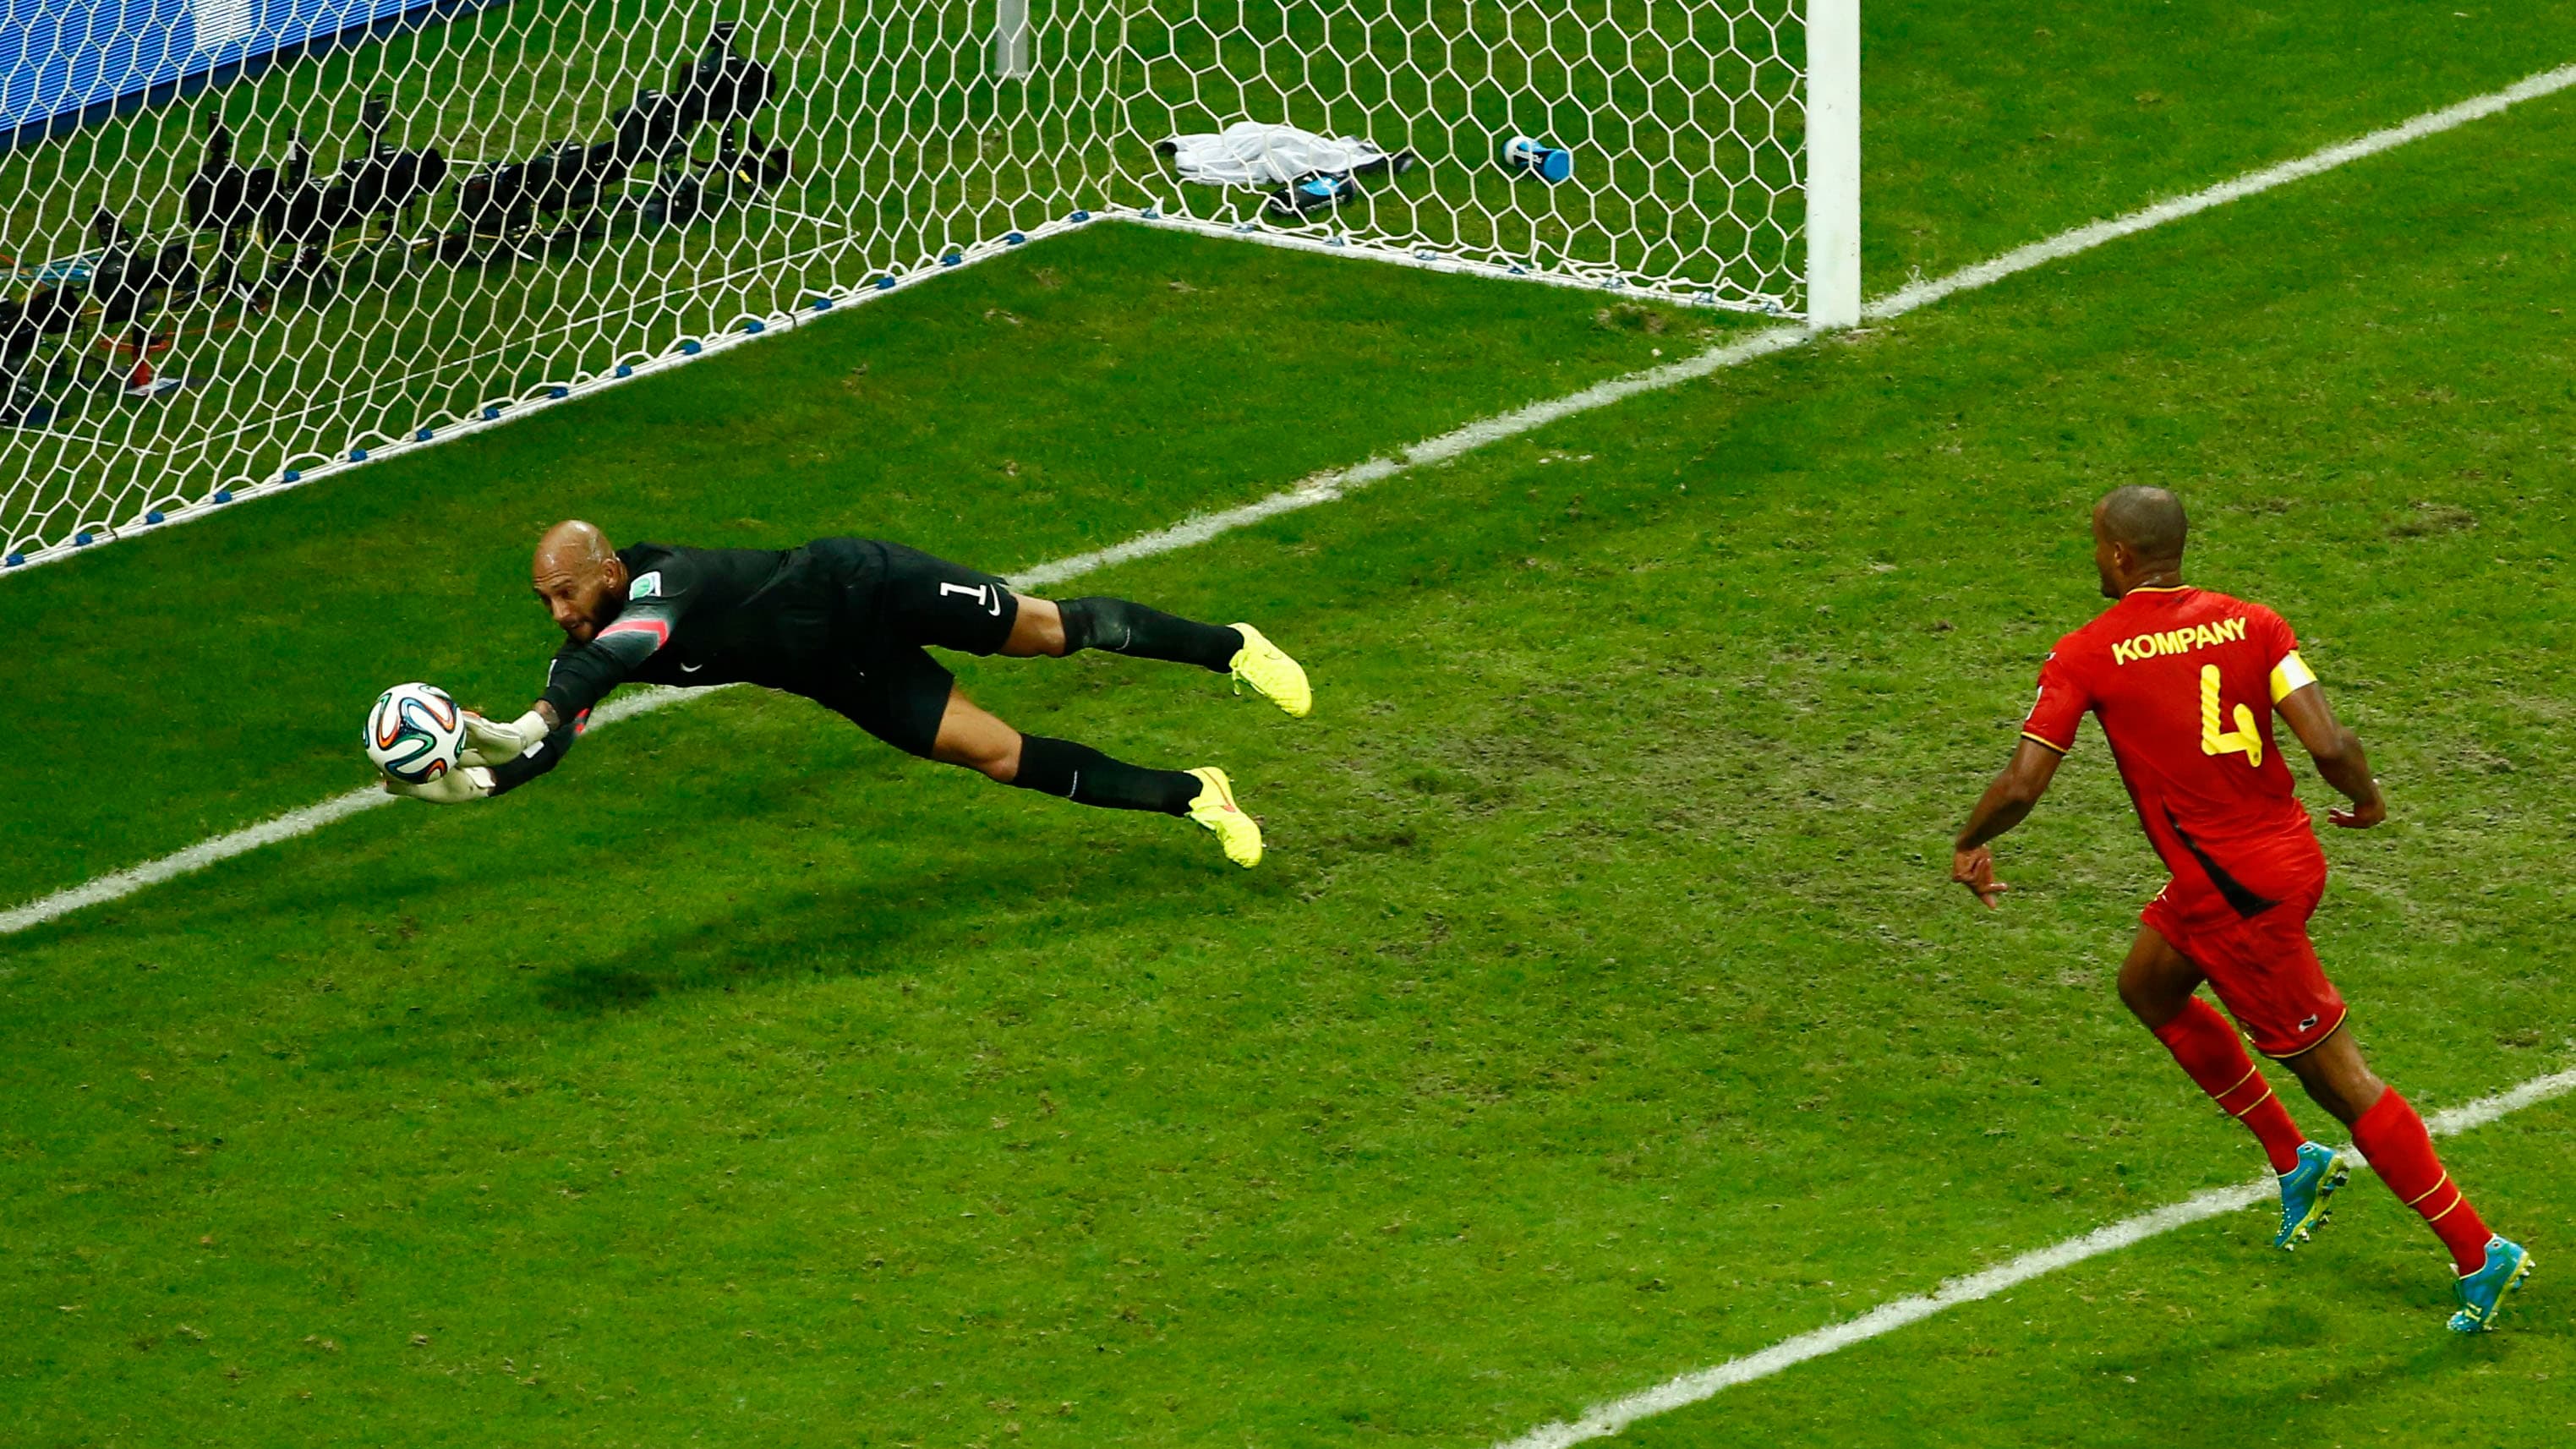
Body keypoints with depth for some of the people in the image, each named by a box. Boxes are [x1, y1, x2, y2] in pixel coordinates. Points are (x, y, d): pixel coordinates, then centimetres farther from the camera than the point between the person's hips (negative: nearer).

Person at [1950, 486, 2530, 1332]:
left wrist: (1969, 846, 7)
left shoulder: (2086, 657, -11)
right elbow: (2329, 745, -10)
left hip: (2235, 896, -7)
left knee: (2337, 1077, 1)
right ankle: (2294, 1160, 33)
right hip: (2289, 855, 7)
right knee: (2146, 985, 29)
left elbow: (2021, 786, -13)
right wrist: (2367, 798, 12)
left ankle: (2478, 1254, 4)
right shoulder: (2251, 624, -1)